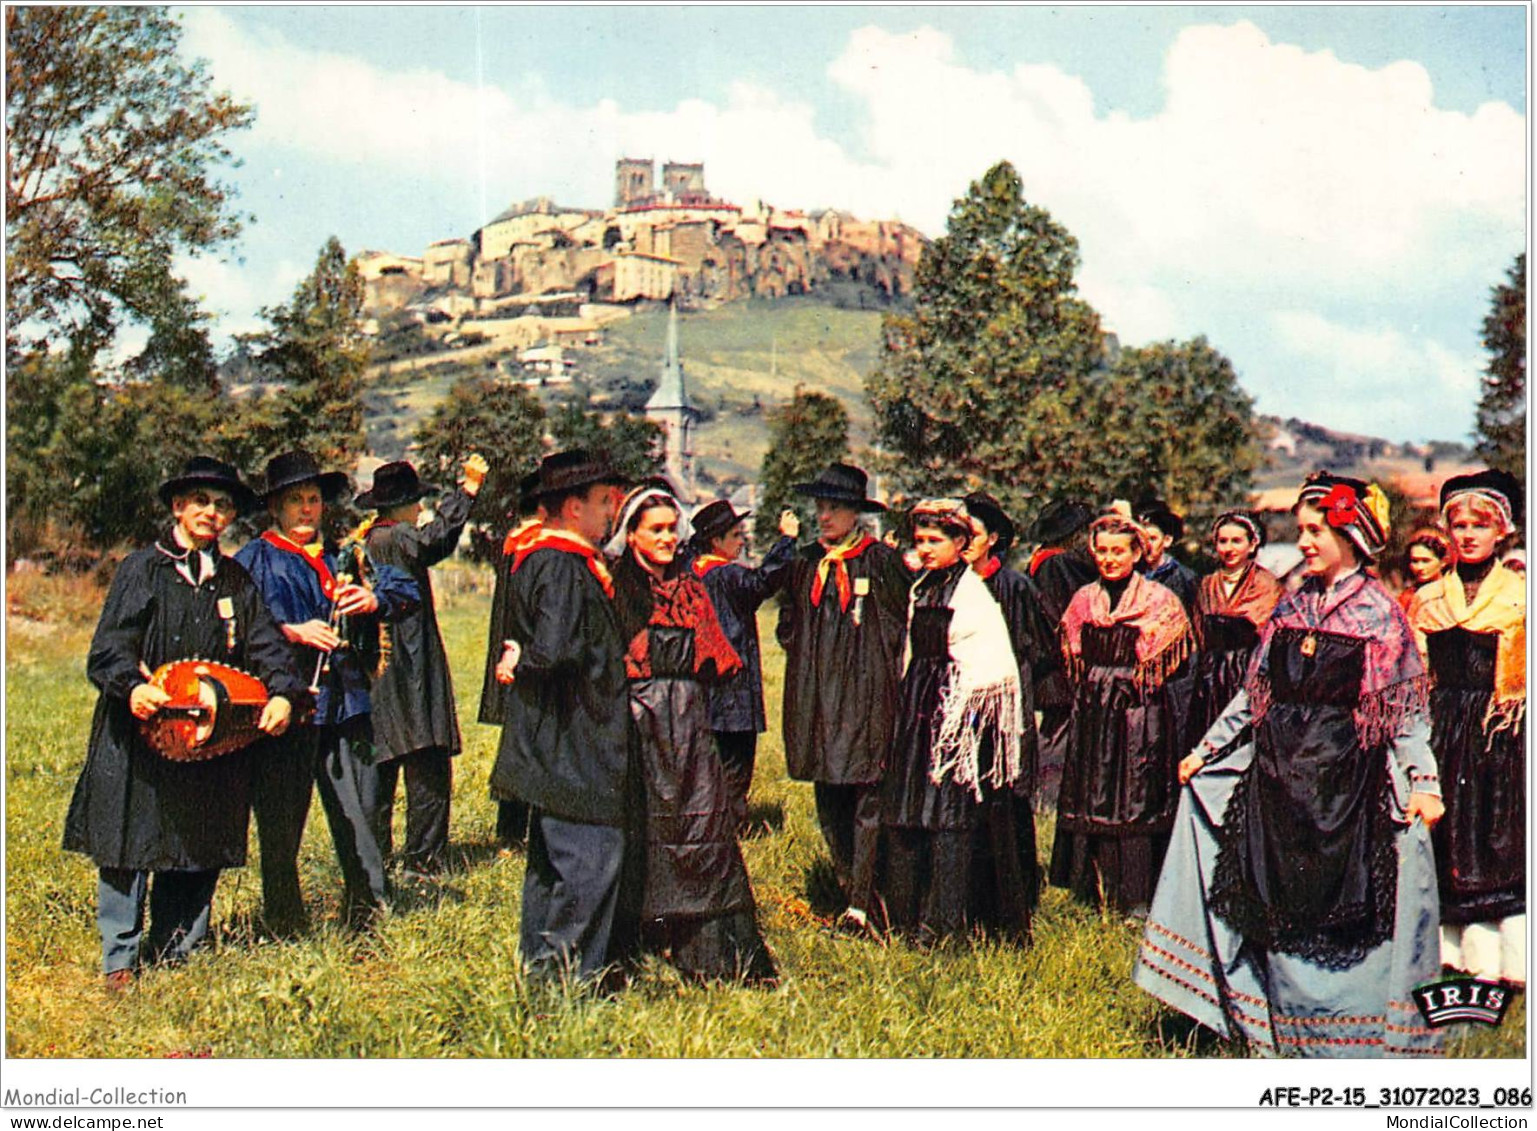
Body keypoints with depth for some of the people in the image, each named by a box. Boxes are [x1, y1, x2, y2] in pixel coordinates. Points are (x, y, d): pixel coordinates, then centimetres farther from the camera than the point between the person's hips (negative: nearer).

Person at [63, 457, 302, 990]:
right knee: (129, 845, -1)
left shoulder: (236, 581, 12)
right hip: (140, 731, -3)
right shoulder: (141, 569, 1)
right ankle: (120, 960, 10)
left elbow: (265, 644, 3)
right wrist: (131, 687, -28)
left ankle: (175, 953, 20)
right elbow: (109, 647, -7)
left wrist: (282, 693, -16)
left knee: (200, 849, 7)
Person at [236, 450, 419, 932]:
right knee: (281, 824, 1)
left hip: (343, 703, 4)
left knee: (360, 815, 4)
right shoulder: (254, 560, 4)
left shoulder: (340, 558, 18)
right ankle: (284, 925, 14)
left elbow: (404, 589, 14)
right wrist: (290, 631, -19)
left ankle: (367, 913, 15)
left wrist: (375, 600, -7)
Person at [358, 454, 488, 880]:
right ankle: (421, 860, 0)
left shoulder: (363, 544, 12)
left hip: (377, 671, 9)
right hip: (410, 673, -9)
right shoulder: (397, 539, -14)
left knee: (381, 767, 14)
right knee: (428, 769, -3)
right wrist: (468, 489, -25)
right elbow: (436, 538, -31)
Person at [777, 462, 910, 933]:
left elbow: (906, 617, -1)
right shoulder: (805, 564, 12)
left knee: (868, 798, -7)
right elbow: (788, 623, 24)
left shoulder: (881, 561, -4)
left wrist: (883, 665, -2)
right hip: (816, 695, 6)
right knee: (828, 801, 8)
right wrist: (805, 656, 11)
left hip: (867, 693, -5)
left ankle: (861, 904, -5)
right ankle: (850, 889, 19)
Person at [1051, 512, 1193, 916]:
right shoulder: (1084, 600, 11)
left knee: (1138, 800, -3)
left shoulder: (1158, 599, -1)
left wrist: (1132, 682, -6)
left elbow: (1171, 661, -2)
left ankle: (1139, 896, 3)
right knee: (1092, 797, 5)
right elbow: (1072, 657, 18)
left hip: (1141, 710, -4)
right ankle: (1097, 887, 14)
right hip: (1092, 711, 4)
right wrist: (1089, 688, 8)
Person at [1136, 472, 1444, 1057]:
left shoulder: (1380, 613, -2)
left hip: (1348, 781, -4)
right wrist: (1206, 749, 13)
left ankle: (1351, 1028, 11)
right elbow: (1255, 692, 15)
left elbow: (1407, 710, -3)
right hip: (1280, 777, 4)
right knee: (1279, 908, 6)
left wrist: (1424, 782, -13)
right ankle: (1286, 1027, 19)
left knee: (1347, 900, -3)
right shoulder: (1291, 606, 10)